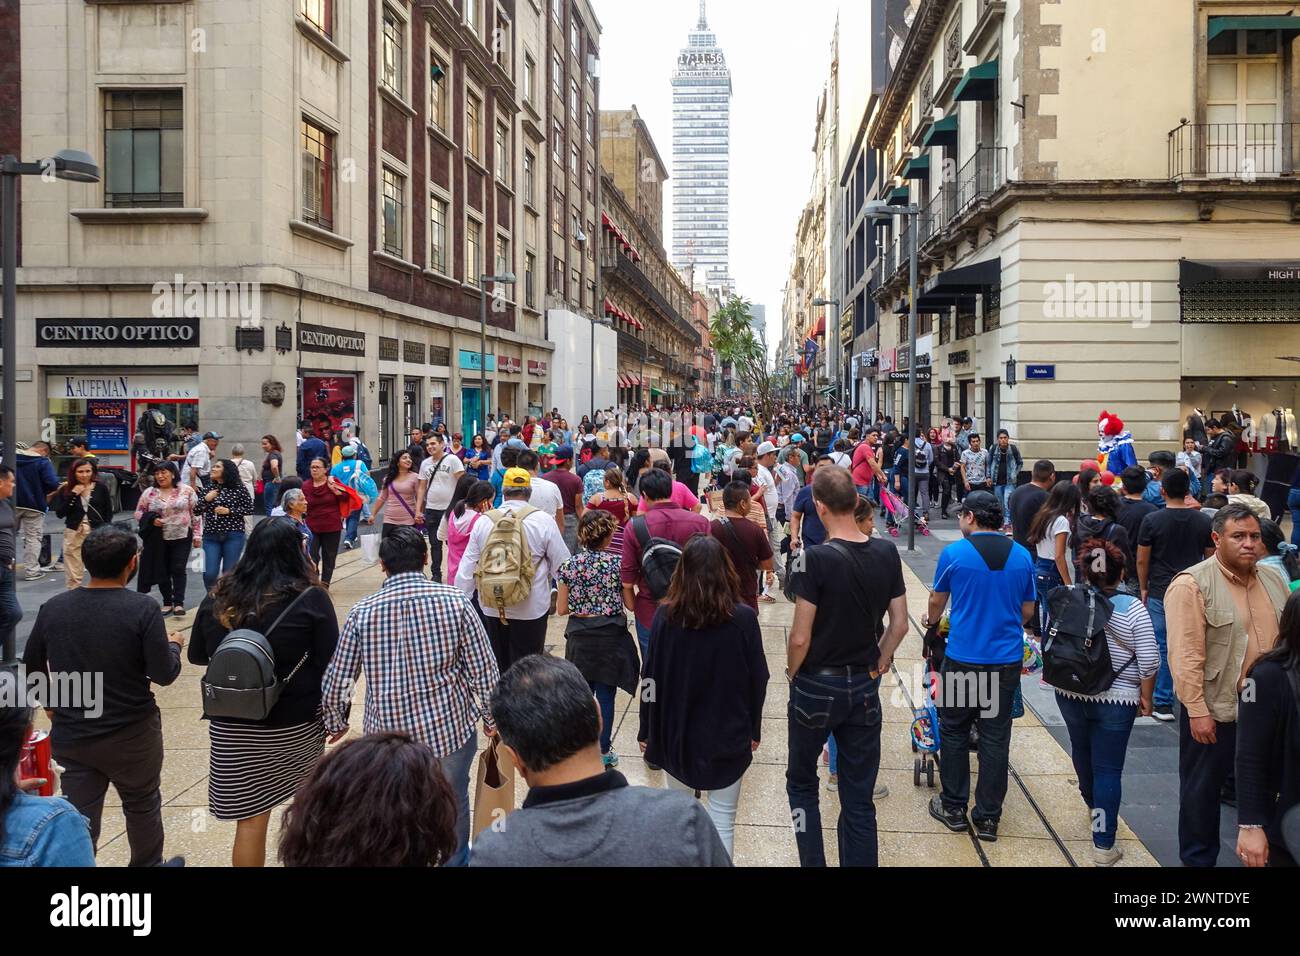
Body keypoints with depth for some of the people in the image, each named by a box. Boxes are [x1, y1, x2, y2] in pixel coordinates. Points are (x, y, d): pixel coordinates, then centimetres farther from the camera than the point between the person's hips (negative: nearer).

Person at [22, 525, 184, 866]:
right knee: (142, 806, 20)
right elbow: (163, 674, -17)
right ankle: (148, 865, 39)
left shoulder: (53, 608, -4)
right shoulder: (143, 608, -18)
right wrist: (173, 645, 5)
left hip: (70, 735, 2)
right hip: (131, 734, -2)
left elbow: (32, 666, 9)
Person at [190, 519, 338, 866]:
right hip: (296, 723, -1)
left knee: (251, 819, 6)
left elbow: (197, 655, 14)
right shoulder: (310, 598, -11)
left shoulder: (218, 598, -1)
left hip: (231, 725, 1)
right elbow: (329, 665, -8)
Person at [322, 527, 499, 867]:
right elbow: (484, 672, -8)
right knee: (453, 808, 23)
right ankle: (454, 860, 42)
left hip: (387, 736, 0)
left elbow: (337, 682, -3)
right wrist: (491, 720, 8)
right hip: (450, 730, 0)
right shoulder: (456, 602, -11)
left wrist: (336, 724, 16)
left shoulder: (362, 612, -9)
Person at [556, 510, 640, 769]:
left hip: (579, 638, 3)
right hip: (610, 636, -2)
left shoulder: (569, 566, -4)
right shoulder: (618, 563, -12)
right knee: (605, 697, 6)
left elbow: (561, 609, 0)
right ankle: (603, 752, 13)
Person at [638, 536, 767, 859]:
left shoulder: (665, 615, -10)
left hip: (676, 733, 1)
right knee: (722, 821, 8)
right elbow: (758, 681, -4)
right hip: (728, 735, -1)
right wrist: (754, 730, 10)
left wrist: (647, 731, 7)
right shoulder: (744, 618, -12)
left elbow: (652, 679, -5)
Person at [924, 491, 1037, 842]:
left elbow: (936, 602, 8)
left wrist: (931, 619, 30)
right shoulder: (1022, 556, 2)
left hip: (963, 657, -3)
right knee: (996, 739, 8)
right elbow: (1027, 611, 11)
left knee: (954, 732, 13)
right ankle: (988, 817, 15)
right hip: (1007, 658, 3)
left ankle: (954, 807, 20)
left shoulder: (954, 553, -8)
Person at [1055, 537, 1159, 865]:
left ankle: (1091, 802, 50)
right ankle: (1103, 845, 2)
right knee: (1108, 768, 1)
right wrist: (1145, 697, 2)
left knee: (1081, 749, 26)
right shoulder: (1133, 608, -13)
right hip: (1115, 701, -3)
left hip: (1070, 694, 3)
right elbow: (1149, 661, -13)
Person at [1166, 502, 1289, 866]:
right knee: (1203, 788, 10)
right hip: (1214, 709, -6)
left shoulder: (1273, 581, 6)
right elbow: (1186, 655, -19)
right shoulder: (1192, 584, -16)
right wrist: (1197, 710, -21)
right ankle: (1198, 859, 26)